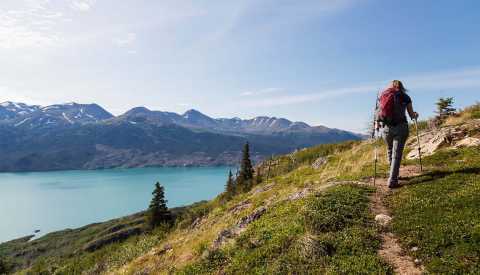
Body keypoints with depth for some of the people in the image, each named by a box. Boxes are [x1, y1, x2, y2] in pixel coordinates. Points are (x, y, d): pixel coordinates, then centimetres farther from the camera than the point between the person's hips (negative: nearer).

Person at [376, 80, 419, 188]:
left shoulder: (383, 96, 10)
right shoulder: (405, 97, 7)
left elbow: (379, 112, -1)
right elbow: (412, 115, 11)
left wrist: (377, 123, 14)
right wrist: (416, 115, 33)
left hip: (386, 127, 2)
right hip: (401, 127, -2)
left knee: (390, 151, 22)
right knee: (397, 154, 0)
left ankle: (394, 175, 33)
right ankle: (392, 180, -7)